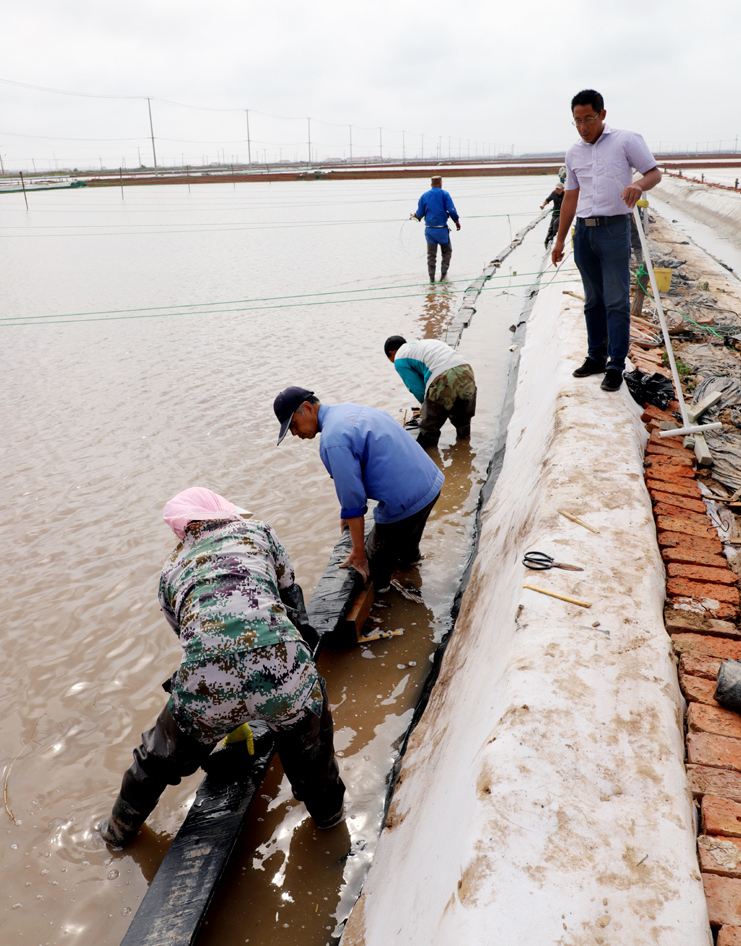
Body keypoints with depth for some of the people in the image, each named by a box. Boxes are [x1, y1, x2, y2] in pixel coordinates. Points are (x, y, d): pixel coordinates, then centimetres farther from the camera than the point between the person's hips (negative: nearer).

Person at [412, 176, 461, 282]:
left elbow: (420, 213, 5)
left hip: (429, 229, 3)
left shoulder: (424, 195, 7)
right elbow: (451, 210, -8)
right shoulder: (444, 194, -1)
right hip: (442, 229, -3)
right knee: (447, 251, 15)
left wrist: (415, 217, 28)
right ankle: (444, 271, 0)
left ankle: (431, 278, 6)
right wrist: (457, 221, 6)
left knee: (431, 255, 8)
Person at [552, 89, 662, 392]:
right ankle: (596, 357, 20)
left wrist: (638, 185, -22)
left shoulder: (627, 140, 0)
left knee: (616, 301, -6)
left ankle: (616, 365, -1)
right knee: (593, 300, 11)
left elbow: (655, 173, 2)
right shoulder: (574, 153, 14)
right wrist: (560, 239, 18)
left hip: (614, 229, -5)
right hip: (584, 231, 5)